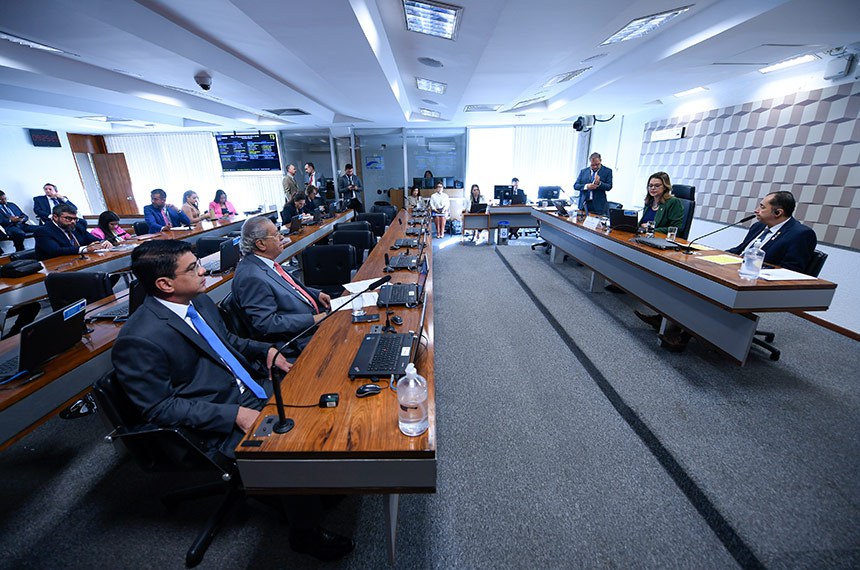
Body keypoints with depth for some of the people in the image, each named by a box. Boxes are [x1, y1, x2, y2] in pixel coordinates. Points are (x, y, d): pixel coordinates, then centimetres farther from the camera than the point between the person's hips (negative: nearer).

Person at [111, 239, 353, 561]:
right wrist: (234, 414, -22)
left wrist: (265, 351, 2)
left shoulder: (199, 301, 4)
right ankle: (305, 533, 7)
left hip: (255, 391, 8)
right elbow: (160, 408, -16)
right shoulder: (138, 341, -20)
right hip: (220, 429, -8)